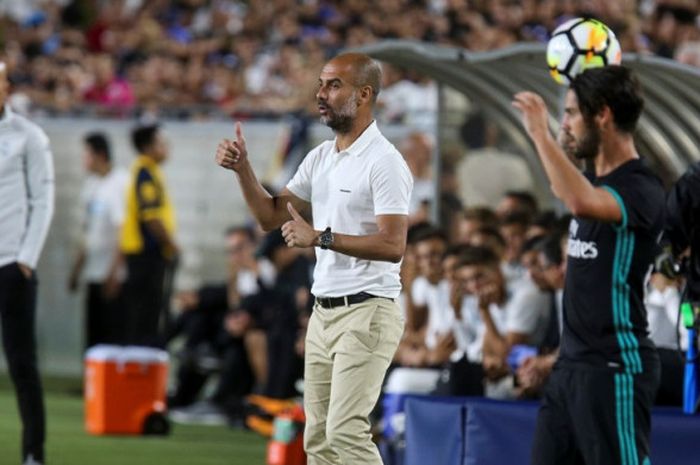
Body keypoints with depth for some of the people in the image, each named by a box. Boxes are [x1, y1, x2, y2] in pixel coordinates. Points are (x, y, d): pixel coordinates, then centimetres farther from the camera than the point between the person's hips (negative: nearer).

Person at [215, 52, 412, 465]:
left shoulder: (384, 162, -13)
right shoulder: (320, 158, 13)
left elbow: (393, 245, -21)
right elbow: (272, 216, 18)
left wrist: (321, 237, -24)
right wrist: (242, 168, 3)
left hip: (367, 312, -9)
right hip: (324, 312, 9)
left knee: (346, 431, -17)